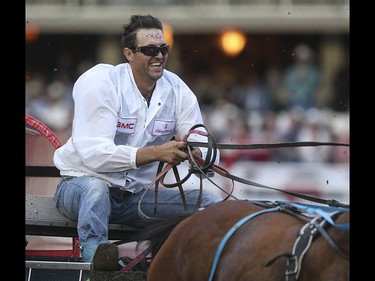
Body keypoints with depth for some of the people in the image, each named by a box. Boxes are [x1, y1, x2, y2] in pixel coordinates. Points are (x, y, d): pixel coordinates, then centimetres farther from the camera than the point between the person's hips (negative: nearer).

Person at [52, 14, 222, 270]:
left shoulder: (177, 91, -2)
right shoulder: (98, 83, -17)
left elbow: (211, 158, -5)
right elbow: (94, 154, -30)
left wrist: (192, 152, -32)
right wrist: (156, 153, -40)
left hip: (135, 196, 5)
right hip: (81, 182, -5)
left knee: (211, 203, -11)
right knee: (95, 187, -41)